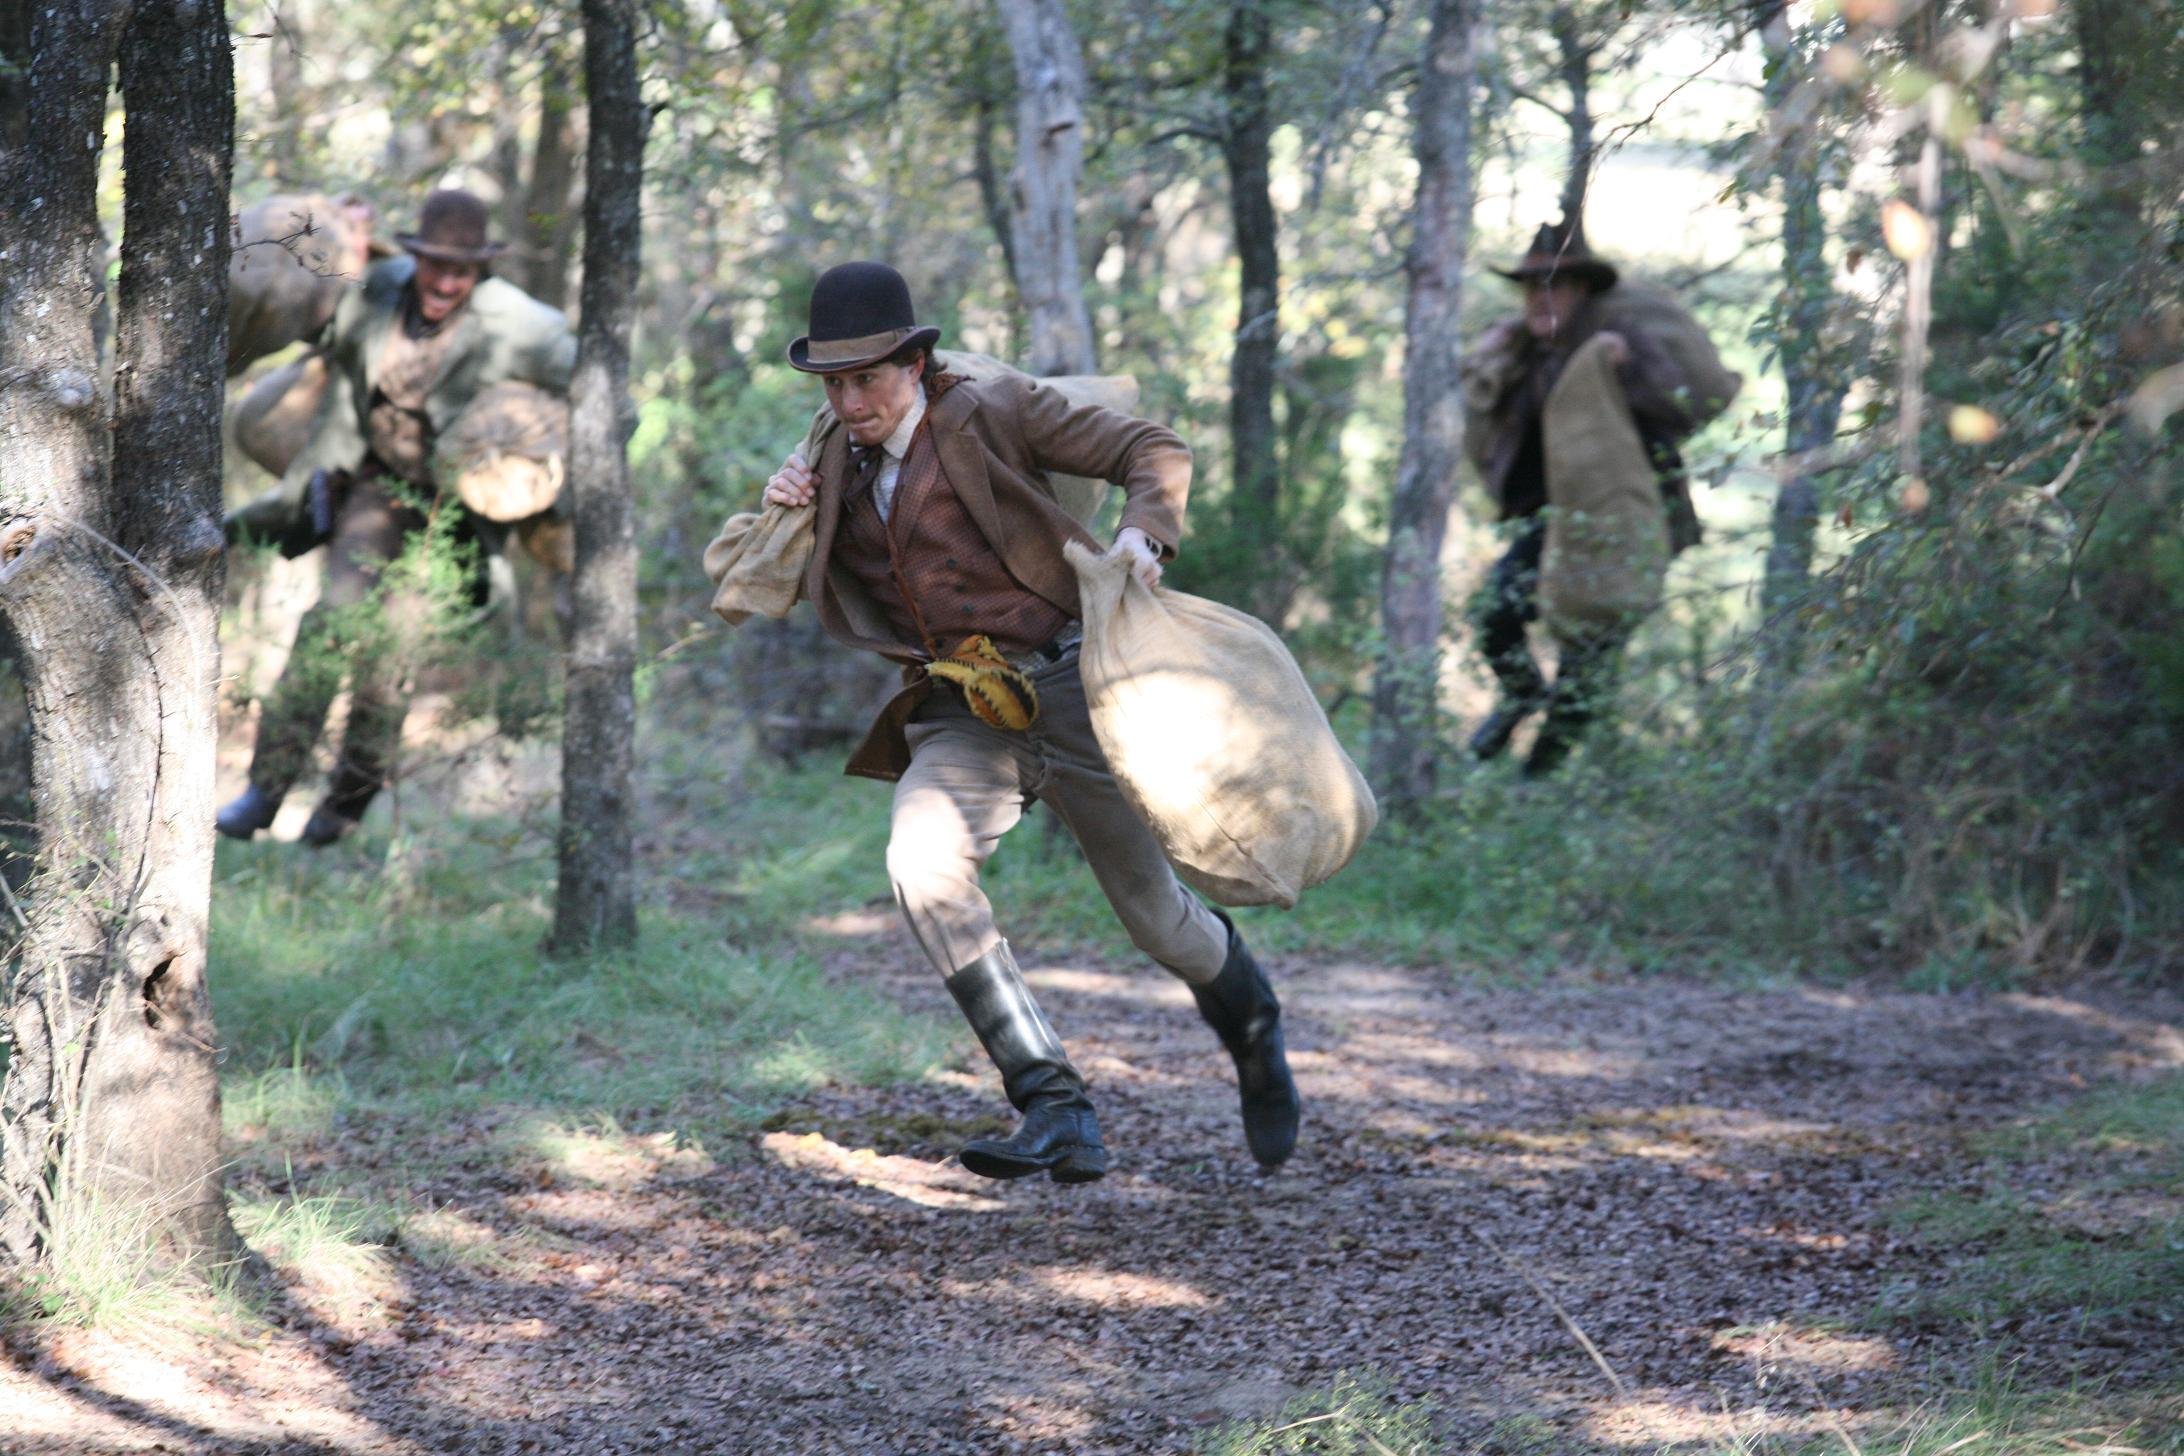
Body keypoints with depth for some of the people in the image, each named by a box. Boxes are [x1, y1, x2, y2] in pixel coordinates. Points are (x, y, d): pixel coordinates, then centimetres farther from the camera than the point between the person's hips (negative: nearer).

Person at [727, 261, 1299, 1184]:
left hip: (1065, 683, -4)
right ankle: (1055, 1111, -28)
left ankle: (1251, 1028, 39)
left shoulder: (992, 414, -4)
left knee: (1155, 915, 1)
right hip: (959, 718, 4)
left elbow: (1154, 453, -1)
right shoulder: (838, 467, 11)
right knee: (922, 862, -27)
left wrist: (1141, 535, -21)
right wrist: (783, 511, 2)